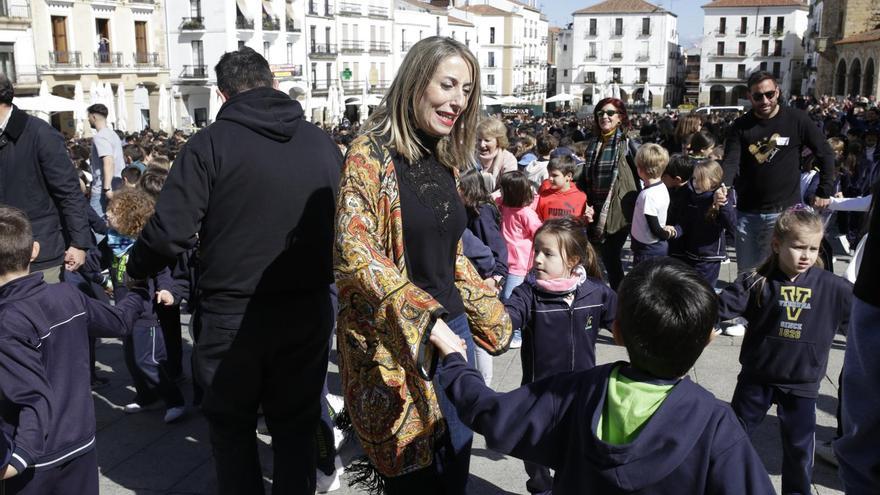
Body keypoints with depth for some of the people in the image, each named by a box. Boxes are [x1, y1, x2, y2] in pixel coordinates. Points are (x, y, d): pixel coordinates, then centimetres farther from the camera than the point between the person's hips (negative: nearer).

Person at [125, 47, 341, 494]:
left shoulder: (209, 144, -11)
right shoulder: (322, 143, 1)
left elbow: (169, 232, -15)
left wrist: (136, 268, 5)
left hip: (232, 315, -3)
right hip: (308, 310, 3)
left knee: (231, 426, 18)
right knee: (296, 425, 18)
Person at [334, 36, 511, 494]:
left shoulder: (446, 161, 8)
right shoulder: (373, 151, -14)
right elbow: (354, 247, -26)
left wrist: (489, 314, 17)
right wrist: (424, 319, -31)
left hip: (450, 326, 7)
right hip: (394, 339, -7)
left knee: (456, 458, 17)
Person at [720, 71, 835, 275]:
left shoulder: (796, 120, -2)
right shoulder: (741, 126, 2)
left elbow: (825, 154, 5)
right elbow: (731, 162, -8)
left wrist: (824, 192, 3)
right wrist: (722, 187, -27)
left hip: (784, 211, -2)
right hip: (747, 212, 3)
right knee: (746, 273, 11)